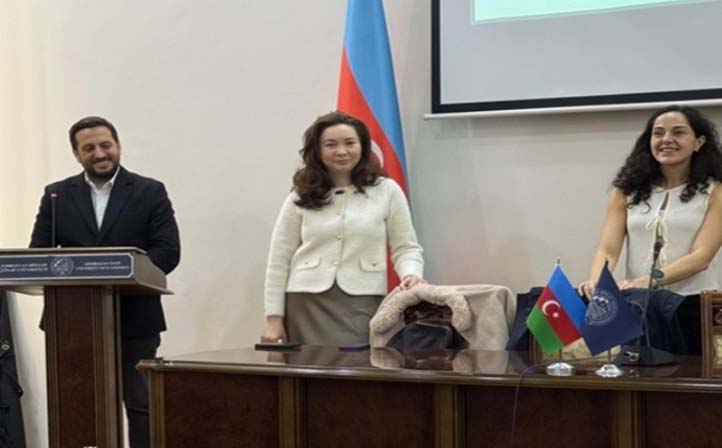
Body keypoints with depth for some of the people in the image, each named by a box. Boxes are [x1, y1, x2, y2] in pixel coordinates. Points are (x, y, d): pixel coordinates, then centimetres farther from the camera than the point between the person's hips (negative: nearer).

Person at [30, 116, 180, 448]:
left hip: (134, 320, -2)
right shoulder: (57, 195, 9)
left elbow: (168, 252, -5)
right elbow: (37, 252, 7)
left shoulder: (150, 192, 2)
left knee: (141, 406, 4)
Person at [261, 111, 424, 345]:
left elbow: (406, 247, 8)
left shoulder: (387, 191, 7)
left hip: (362, 305, -1)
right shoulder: (301, 197, 8)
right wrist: (274, 317, 2)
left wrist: (411, 274, -14)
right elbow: (279, 260, 8)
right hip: (307, 304, 1)